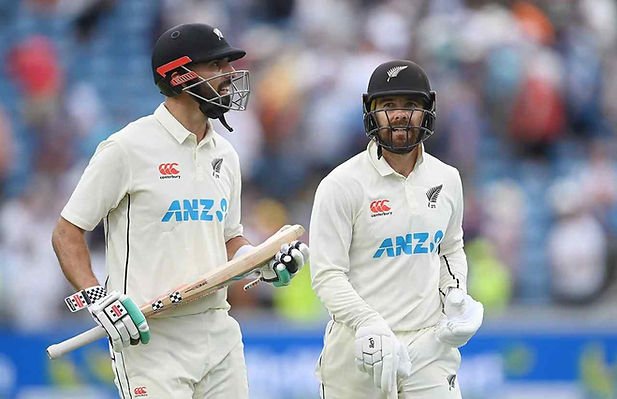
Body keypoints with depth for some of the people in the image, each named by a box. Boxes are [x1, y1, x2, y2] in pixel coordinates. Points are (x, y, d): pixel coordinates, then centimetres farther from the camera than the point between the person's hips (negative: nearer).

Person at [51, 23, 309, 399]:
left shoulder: (225, 154, 15)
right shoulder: (128, 147, -7)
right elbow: (67, 233, -5)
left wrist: (265, 263, 4)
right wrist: (96, 297, -19)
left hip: (220, 335, 7)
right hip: (148, 338, -7)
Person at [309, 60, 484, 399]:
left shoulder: (447, 180, 9)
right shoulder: (341, 185, -7)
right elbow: (327, 275, -11)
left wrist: (456, 295, 4)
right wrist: (369, 325, -25)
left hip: (429, 345, 4)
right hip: (359, 348, -3)